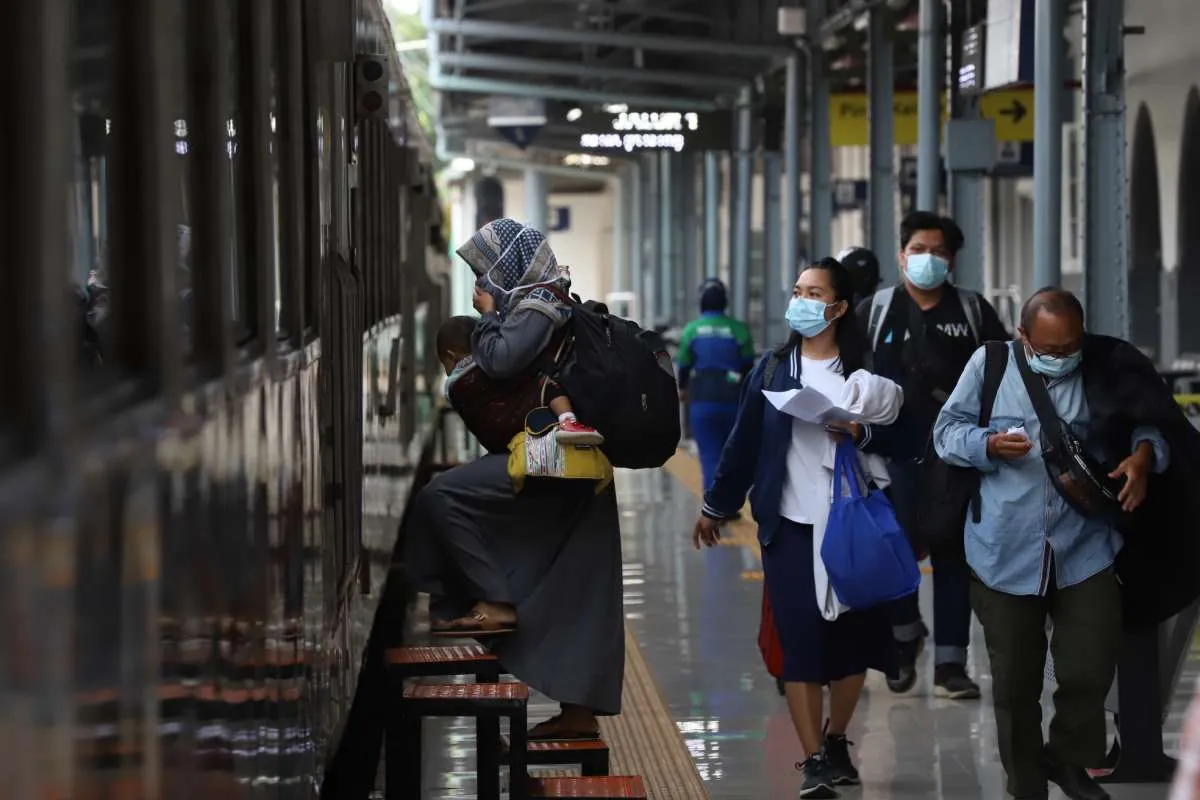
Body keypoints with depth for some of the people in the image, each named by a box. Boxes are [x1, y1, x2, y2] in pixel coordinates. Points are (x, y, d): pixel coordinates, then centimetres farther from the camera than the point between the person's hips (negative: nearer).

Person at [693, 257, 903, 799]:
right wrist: (716, 506, 13)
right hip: (791, 524, 0)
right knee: (800, 639, -5)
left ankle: (835, 741, 28)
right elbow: (744, 441, 9)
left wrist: (862, 433, -16)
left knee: (855, 634, 5)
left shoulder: (863, 370, 1)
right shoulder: (773, 369, 5)